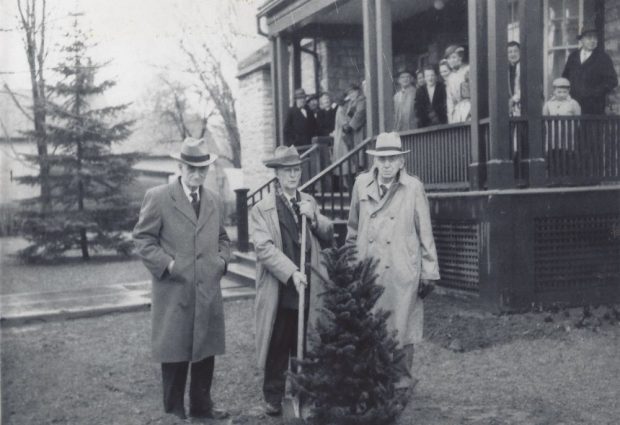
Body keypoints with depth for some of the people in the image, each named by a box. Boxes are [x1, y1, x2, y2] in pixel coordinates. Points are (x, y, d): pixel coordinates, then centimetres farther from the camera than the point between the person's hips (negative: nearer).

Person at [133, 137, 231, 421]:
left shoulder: (213, 200, 13)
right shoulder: (158, 197, -6)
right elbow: (143, 238, -6)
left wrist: (222, 259, 6)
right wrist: (167, 264, -16)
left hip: (208, 291, 5)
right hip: (174, 292, -5)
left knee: (206, 351, 12)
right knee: (174, 353, 3)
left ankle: (201, 405, 26)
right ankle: (174, 410, 18)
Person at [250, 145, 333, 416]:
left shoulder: (309, 202, 12)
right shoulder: (262, 209, -7)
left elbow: (328, 236, 9)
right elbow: (264, 248, -17)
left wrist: (313, 218, -9)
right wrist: (292, 273, -25)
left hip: (308, 289, 4)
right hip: (278, 291, -4)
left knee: (304, 345, 12)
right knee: (277, 347, 6)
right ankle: (273, 396, 20)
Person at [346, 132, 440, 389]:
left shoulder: (413, 187, -2)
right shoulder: (362, 184, 5)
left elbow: (425, 232, 1)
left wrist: (429, 271, 1)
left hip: (402, 271, -2)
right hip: (367, 271, 2)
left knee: (401, 326, 5)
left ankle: (402, 379, 20)